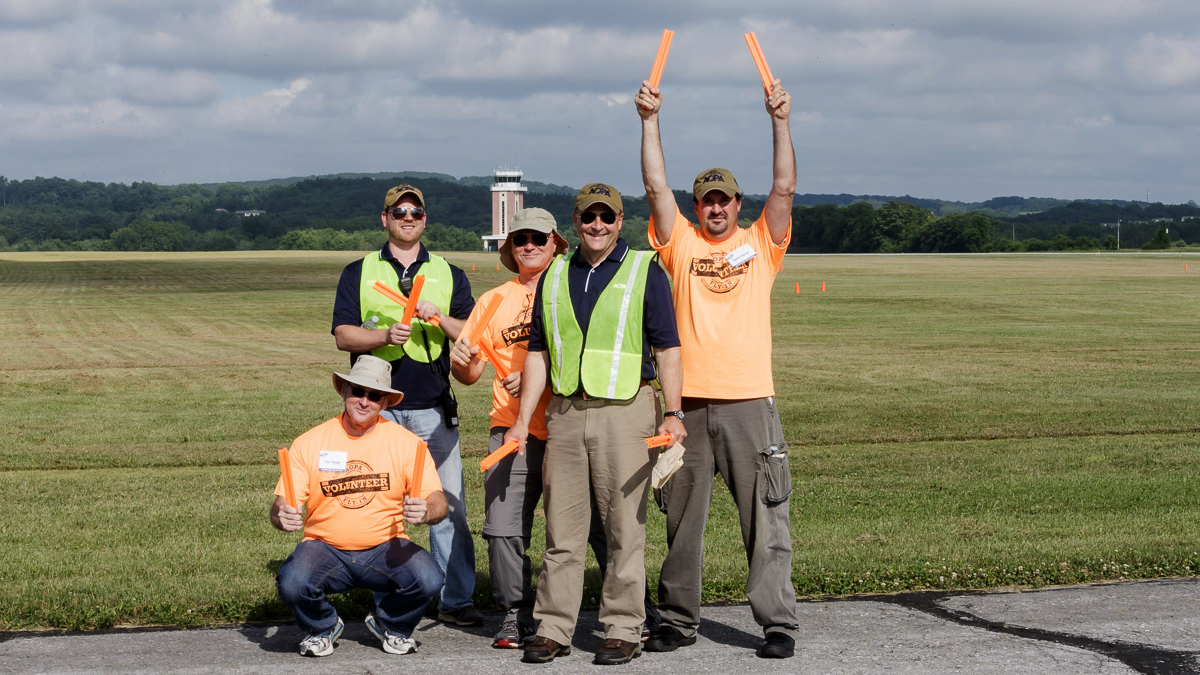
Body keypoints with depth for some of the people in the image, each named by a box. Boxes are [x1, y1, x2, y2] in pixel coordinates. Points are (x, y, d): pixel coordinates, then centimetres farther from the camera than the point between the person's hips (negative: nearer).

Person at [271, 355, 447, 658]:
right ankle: (321, 628, 7)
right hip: (325, 548, 0)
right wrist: (283, 516, -29)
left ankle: (391, 626, 9)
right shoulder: (309, 443, -2)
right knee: (291, 585, -31)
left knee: (429, 580, -28)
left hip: (386, 548, 1)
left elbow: (439, 504, -7)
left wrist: (425, 511, -32)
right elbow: (280, 506, -4)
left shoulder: (406, 442, -2)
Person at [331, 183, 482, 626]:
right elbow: (343, 335, 2)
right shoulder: (359, 273, 11)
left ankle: (456, 599, 3)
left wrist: (439, 318, -12)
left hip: (433, 407, 1)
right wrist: (385, 334, -16)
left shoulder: (449, 275, 14)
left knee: (448, 504, -3)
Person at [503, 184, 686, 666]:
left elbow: (667, 348, -1)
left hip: (625, 410, -4)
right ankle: (553, 629, 11)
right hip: (564, 412, 4)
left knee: (625, 527, -1)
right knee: (561, 530, 5)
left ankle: (623, 630, 6)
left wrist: (672, 414, -12)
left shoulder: (645, 270, 3)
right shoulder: (555, 275, 14)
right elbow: (538, 352, 16)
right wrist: (522, 420, 10)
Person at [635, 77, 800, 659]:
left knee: (765, 520, 0)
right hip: (687, 403, 1)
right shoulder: (681, 244, 11)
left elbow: (784, 188, -1)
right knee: (681, 519, 8)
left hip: (749, 402, -1)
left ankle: (777, 623, 4)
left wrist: (780, 122, -7)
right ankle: (678, 621, 18)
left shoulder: (760, 245, 10)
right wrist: (650, 120, -3)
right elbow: (655, 186, 3)